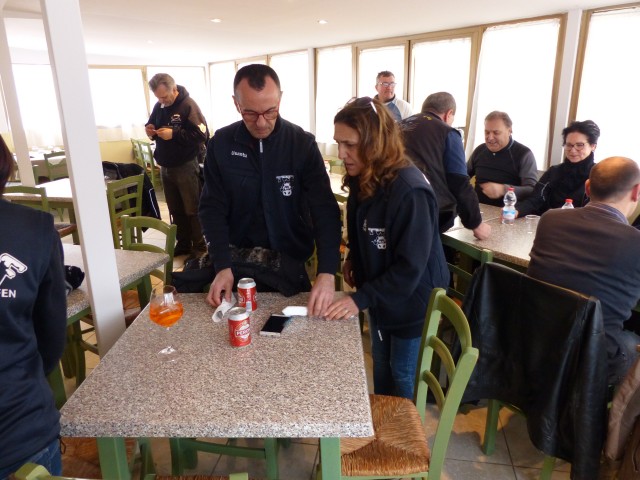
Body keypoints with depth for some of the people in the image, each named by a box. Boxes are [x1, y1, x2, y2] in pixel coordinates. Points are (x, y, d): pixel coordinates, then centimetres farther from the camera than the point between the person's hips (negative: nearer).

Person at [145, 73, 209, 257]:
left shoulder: (188, 105, -13)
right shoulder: (159, 106, 8)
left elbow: (202, 134, -21)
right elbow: (152, 124, 23)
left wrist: (174, 134, -23)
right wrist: (150, 130, -1)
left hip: (186, 166, -7)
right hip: (166, 167, 7)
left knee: (193, 210, 1)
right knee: (176, 210, 14)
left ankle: (200, 247, 11)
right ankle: (183, 244, 27)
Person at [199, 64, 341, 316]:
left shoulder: (303, 143, -12)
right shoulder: (220, 144, -7)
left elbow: (325, 210, -18)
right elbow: (213, 208, -6)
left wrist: (327, 271, -32)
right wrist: (223, 266, -20)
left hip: (291, 263, -1)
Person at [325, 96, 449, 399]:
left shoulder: (410, 192, -30)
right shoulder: (363, 179, -4)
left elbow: (410, 266, -29)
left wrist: (360, 299, -29)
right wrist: (353, 259, -3)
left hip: (411, 302, -7)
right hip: (379, 296, 8)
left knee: (404, 376, 13)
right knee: (381, 364, 25)